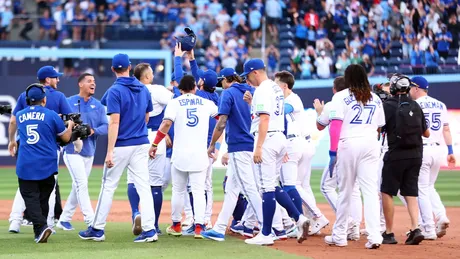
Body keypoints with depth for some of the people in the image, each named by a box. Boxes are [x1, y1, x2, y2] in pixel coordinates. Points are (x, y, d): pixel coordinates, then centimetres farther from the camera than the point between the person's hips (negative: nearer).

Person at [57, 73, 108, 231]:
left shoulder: (98, 105, 9)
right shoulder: (68, 102, -1)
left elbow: (105, 127, 2)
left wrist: (93, 131, -18)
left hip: (89, 152, 5)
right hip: (72, 151, -5)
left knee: (78, 186, 10)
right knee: (81, 184, -14)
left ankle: (64, 219, 20)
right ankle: (90, 220, -17)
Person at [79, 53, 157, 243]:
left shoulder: (115, 91, -12)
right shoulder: (144, 89, 7)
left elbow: (114, 122, -18)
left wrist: (110, 151, -19)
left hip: (121, 146, -5)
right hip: (141, 145, 5)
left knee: (108, 187, 6)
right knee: (144, 187, 2)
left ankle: (97, 229, 13)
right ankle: (149, 229, -7)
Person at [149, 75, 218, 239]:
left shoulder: (175, 103, 2)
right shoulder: (206, 103, 8)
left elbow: (167, 123, -11)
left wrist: (155, 144, -10)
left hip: (180, 153, -1)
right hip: (200, 154, 1)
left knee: (178, 191, 11)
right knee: (199, 190, 0)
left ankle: (176, 226, 20)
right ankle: (199, 227, -11)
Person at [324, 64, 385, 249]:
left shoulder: (341, 97, -1)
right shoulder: (375, 99, 13)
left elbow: (335, 125, -9)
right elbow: (379, 128, 13)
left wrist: (333, 152, -10)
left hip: (348, 144, -3)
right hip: (371, 144, 3)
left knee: (345, 191, 6)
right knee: (371, 190, -1)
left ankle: (339, 235, 14)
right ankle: (374, 236, -11)